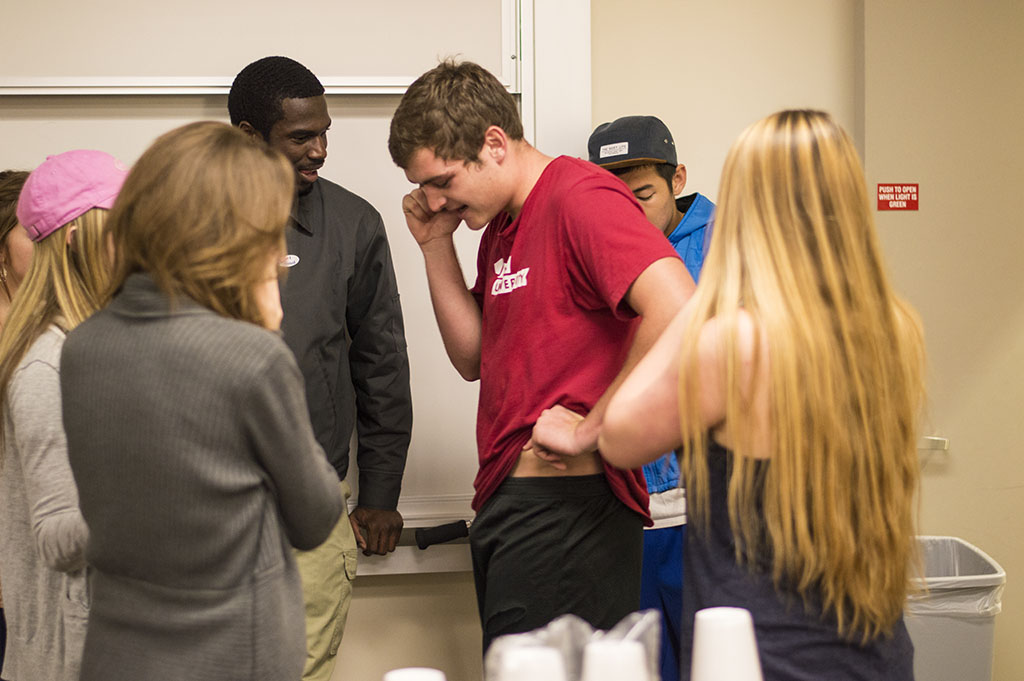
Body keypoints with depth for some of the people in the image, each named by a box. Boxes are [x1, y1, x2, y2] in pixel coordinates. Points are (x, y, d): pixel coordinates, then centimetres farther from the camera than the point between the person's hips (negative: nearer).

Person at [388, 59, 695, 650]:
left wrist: (587, 432, -20)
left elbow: (678, 312, -28)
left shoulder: (580, 198, -14)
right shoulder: (501, 226, 17)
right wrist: (436, 244, 8)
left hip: (567, 507, -9)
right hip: (506, 502, 10)